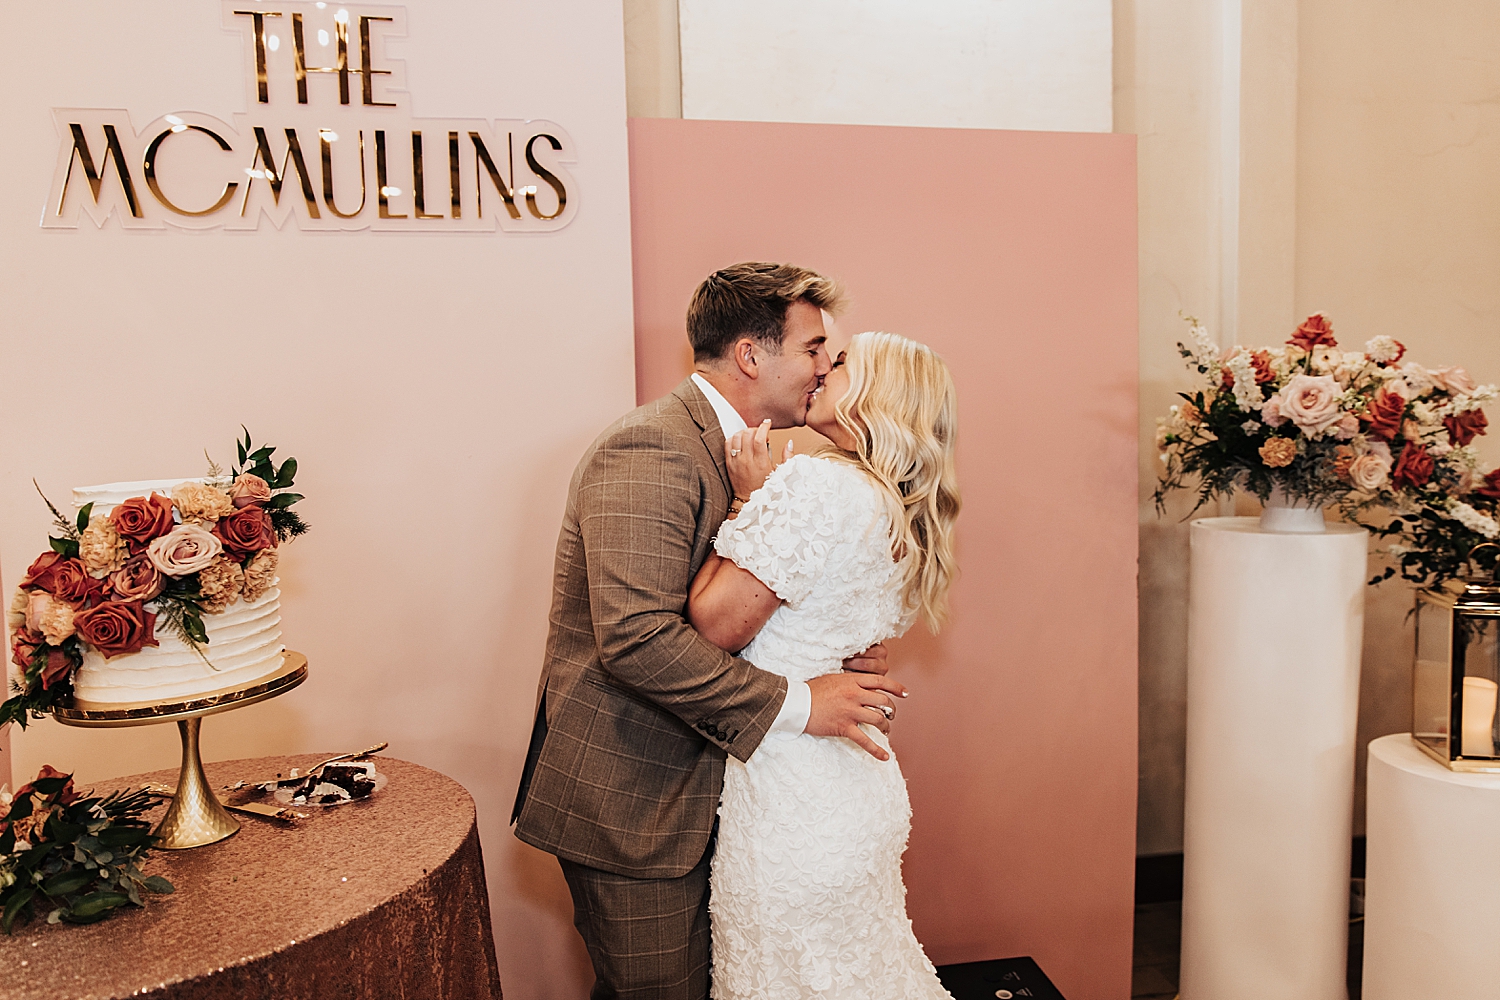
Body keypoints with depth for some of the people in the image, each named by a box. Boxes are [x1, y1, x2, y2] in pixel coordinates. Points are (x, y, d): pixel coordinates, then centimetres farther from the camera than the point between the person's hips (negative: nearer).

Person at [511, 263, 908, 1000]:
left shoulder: (726, 450, 11)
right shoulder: (650, 450, -21)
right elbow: (637, 637, -31)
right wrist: (797, 704, -25)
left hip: (686, 789, 9)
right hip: (627, 802, -9)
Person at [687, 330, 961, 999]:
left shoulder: (815, 483, -21)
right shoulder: (907, 517, 8)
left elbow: (715, 622, -21)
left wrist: (745, 500, -12)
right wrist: (763, 498, 8)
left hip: (791, 799, -9)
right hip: (858, 789, 9)